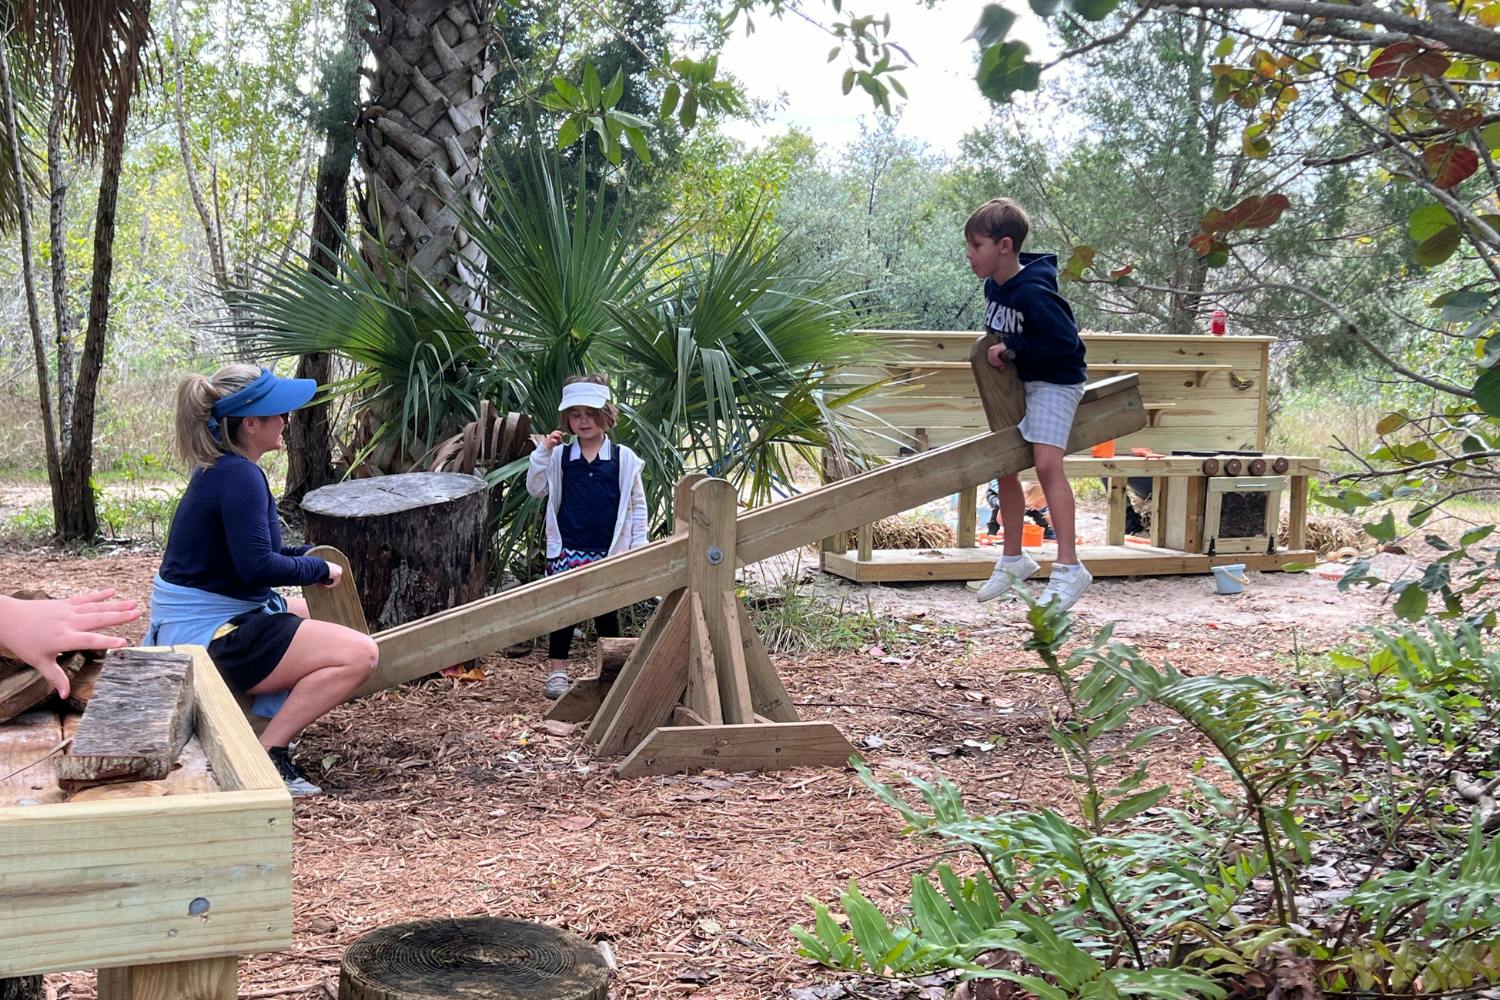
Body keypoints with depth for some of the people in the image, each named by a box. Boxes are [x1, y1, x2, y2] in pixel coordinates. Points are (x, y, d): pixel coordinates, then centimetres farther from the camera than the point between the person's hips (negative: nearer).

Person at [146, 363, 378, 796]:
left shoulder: (218, 469, 12)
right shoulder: (239, 476, -19)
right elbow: (257, 565, -26)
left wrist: (306, 555, 12)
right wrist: (319, 570, -11)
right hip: (207, 639, -11)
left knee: (312, 612, 34)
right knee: (359, 653, -17)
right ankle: (265, 754, -15)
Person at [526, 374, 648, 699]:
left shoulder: (623, 458, 0)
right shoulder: (559, 457, 4)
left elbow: (638, 504, 3)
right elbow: (535, 489, 2)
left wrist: (638, 545, -1)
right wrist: (542, 452, -9)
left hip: (608, 552, -1)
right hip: (567, 550, 1)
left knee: (606, 611, 7)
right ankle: (556, 672, 10)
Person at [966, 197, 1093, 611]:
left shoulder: (1033, 293, -25)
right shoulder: (994, 285, 1)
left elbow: (1066, 342, -25)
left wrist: (1014, 349, -21)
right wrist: (999, 350, 1)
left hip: (1055, 381, -9)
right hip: (1015, 382, 9)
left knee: (1047, 462, -22)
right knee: (1005, 466, 10)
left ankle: (1069, 568, -22)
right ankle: (1013, 559, 24)